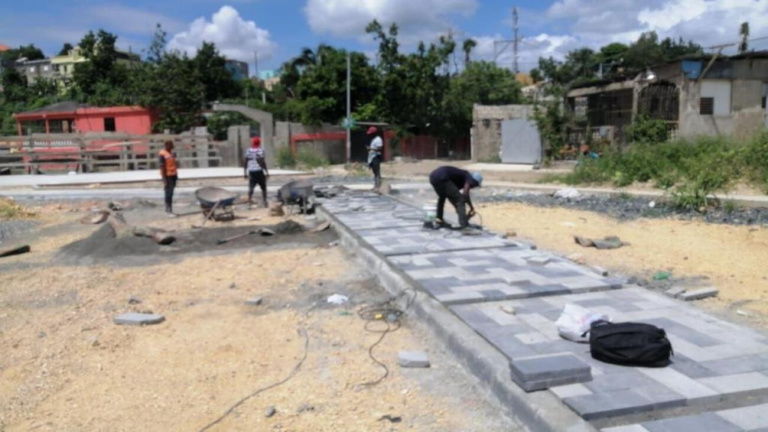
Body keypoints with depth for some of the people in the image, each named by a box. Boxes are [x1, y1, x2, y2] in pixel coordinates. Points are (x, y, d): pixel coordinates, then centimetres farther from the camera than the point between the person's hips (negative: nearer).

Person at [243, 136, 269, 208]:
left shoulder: (248, 151, 6)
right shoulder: (260, 150, -9)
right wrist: (267, 172, -9)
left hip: (251, 171, 4)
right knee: (263, 188, 9)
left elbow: (245, 162, 7)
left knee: (251, 188, 5)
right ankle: (264, 202, 9)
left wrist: (245, 172, 14)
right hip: (259, 171, -4)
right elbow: (262, 162, -14)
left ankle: (249, 201, -5)